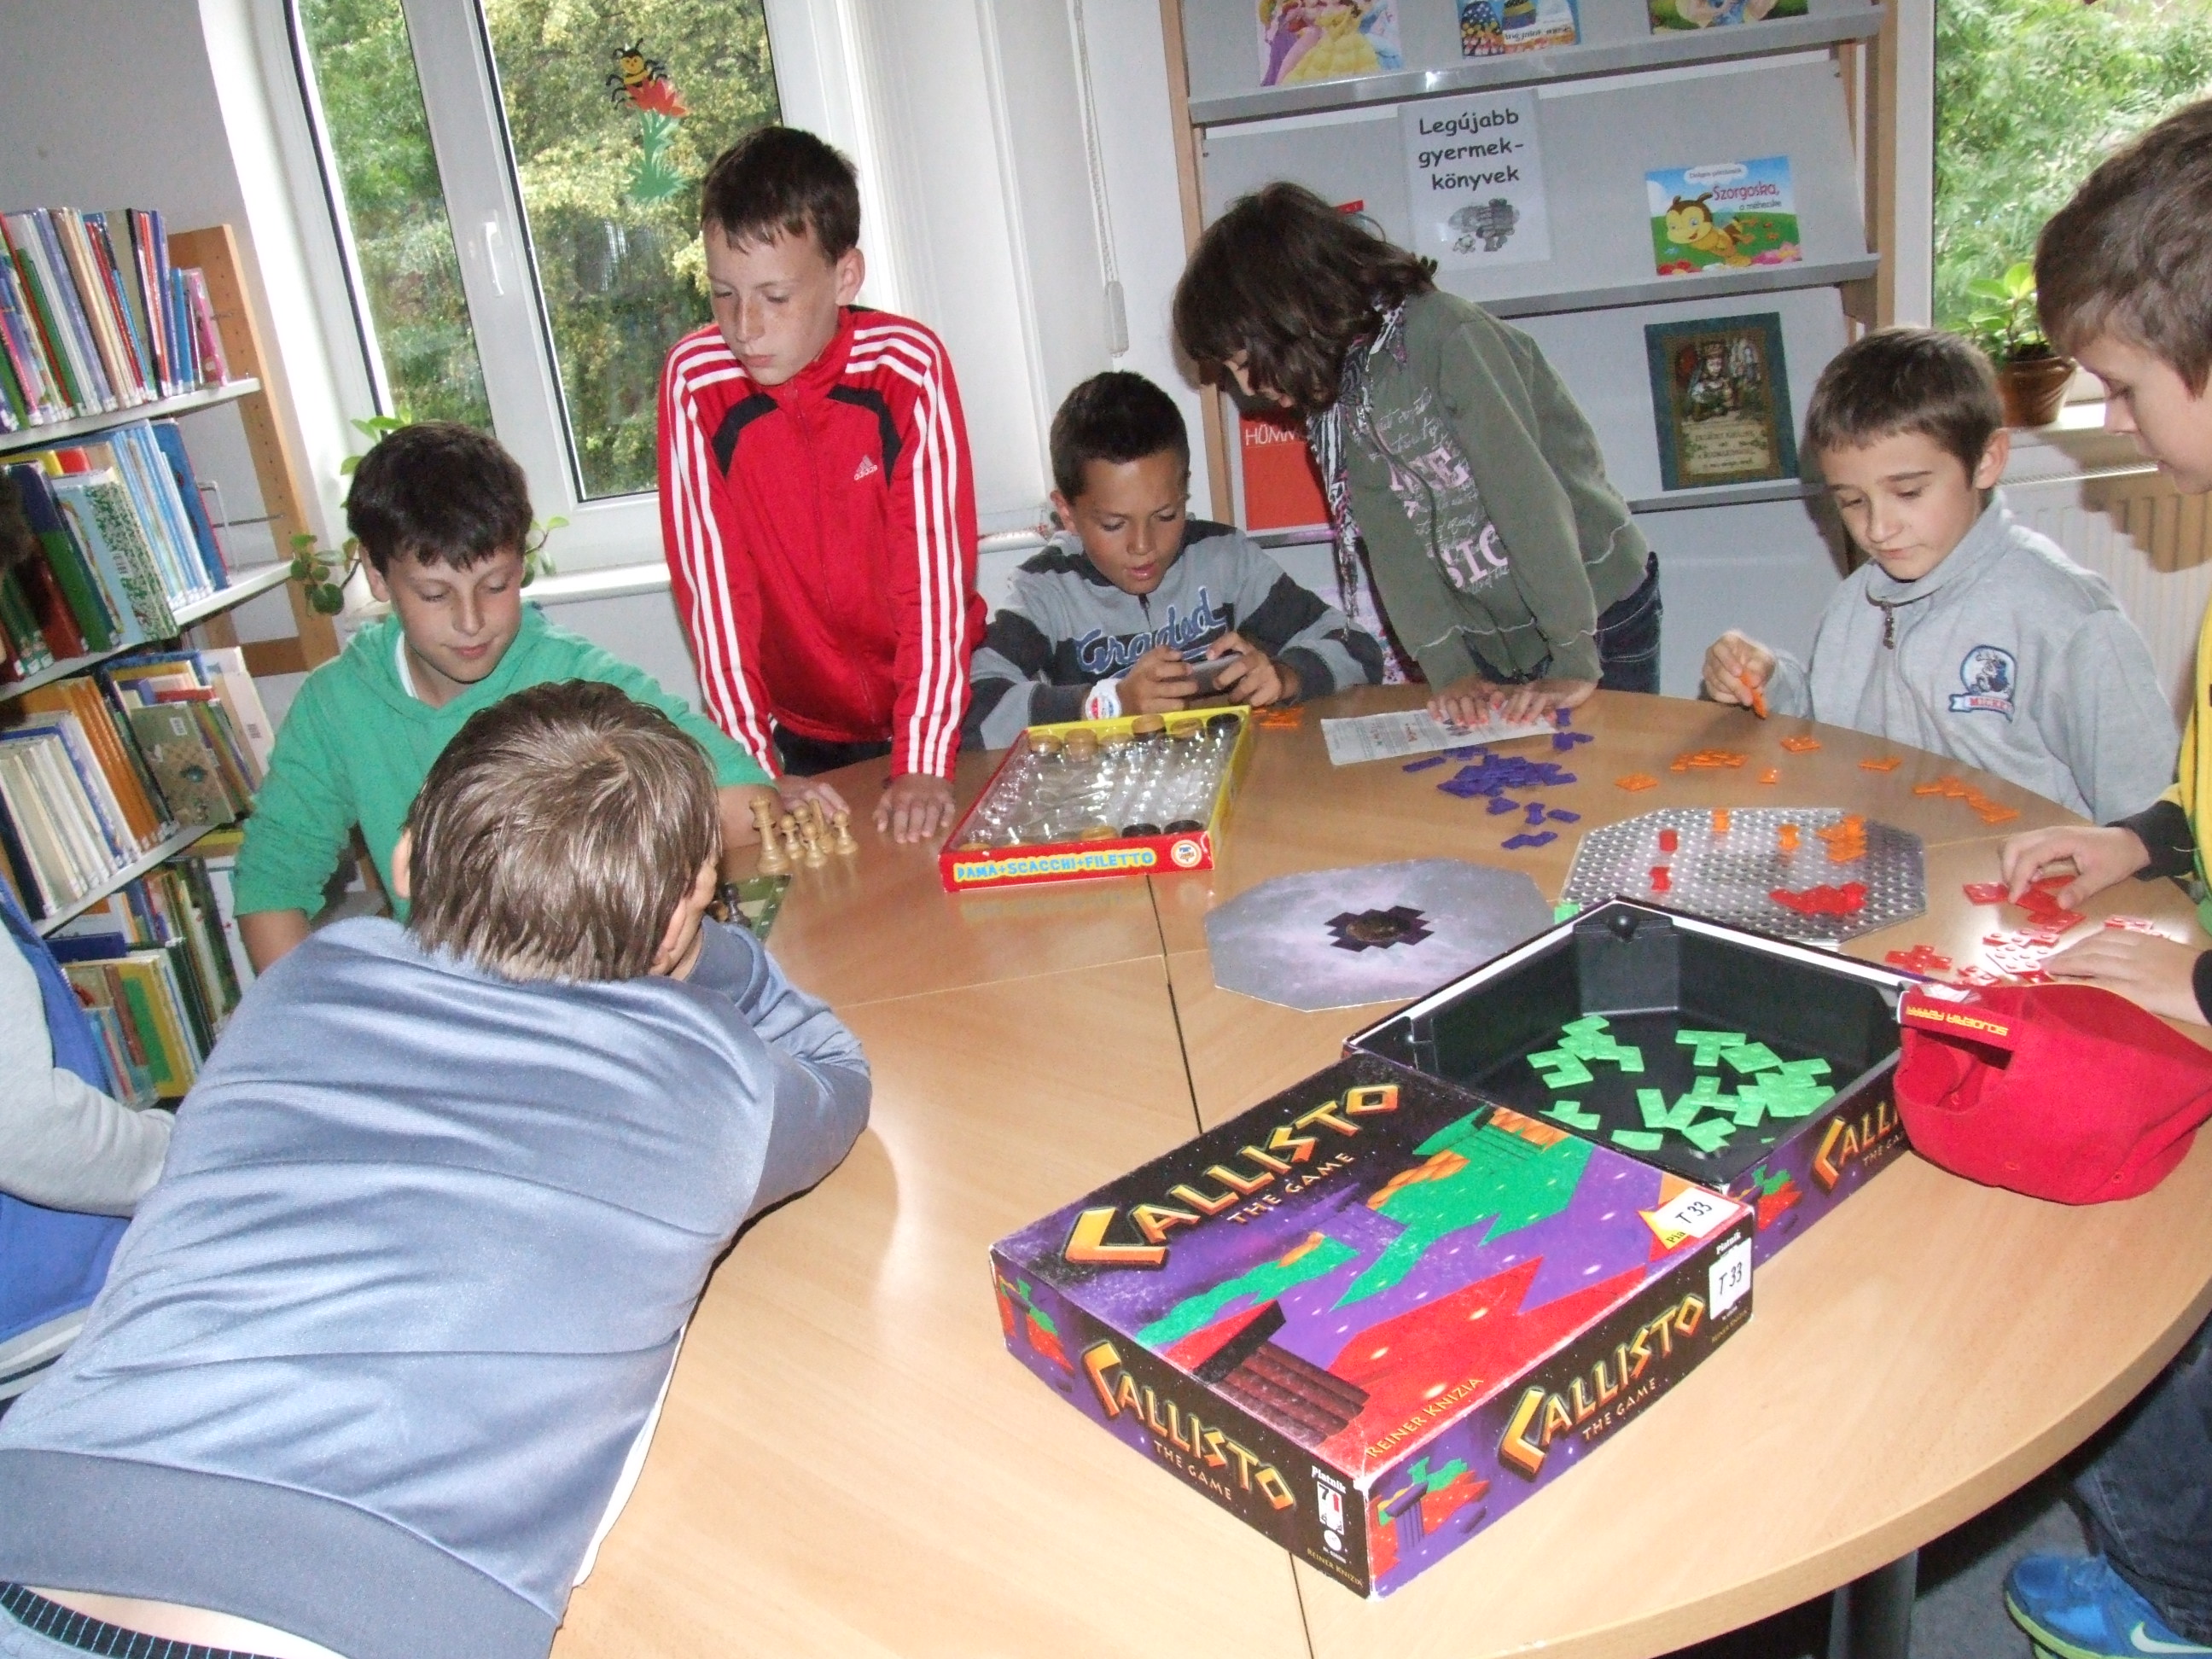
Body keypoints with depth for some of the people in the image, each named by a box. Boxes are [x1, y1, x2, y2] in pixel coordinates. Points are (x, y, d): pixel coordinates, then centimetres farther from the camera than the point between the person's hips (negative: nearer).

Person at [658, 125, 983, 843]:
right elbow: (711, 582, -15)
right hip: (802, 732, 1)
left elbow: (937, 567, -20)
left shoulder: (909, 365, -17)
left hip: (932, 704, -1)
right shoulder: (694, 381, -14)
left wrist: (925, 763, -26)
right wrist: (759, 768, -21)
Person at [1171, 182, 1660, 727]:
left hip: (1599, 615, -6)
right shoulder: (1340, 388, 0)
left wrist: (1575, 663, -24)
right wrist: (1449, 671, -17)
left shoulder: (1449, 336, -22)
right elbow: (1388, 534, -7)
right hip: (1486, 641, 6)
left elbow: (1528, 494, -25)